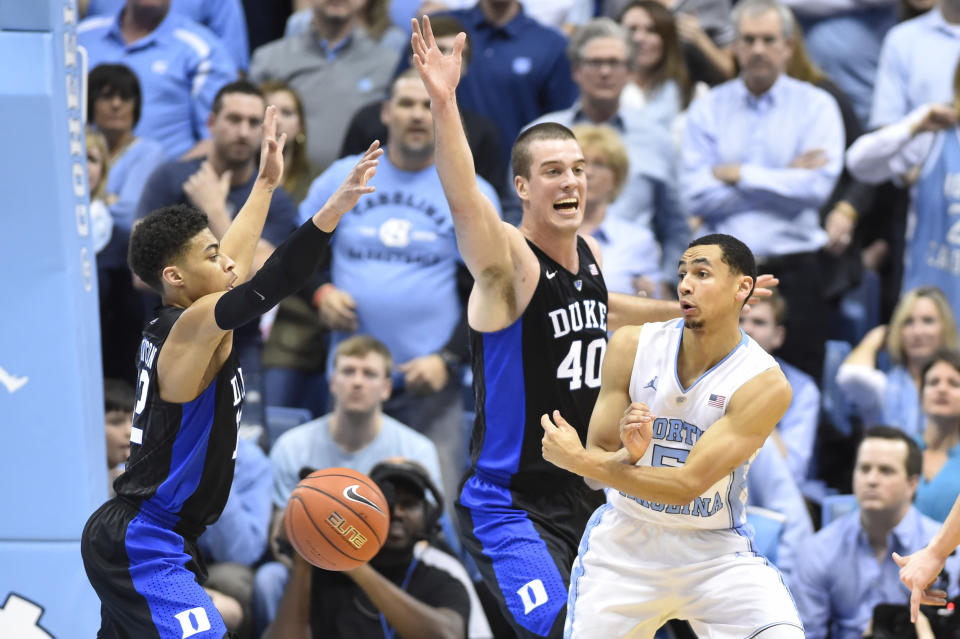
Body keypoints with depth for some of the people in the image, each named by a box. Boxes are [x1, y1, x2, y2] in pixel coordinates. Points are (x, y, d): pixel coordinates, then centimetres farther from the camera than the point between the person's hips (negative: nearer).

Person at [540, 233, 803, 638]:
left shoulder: (764, 384, -19)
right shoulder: (631, 347, -10)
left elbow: (687, 485, -23)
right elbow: (597, 474, -8)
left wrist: (578, 460, -25)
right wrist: (629, 454, -31)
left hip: (715, 554, -2)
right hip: (624, 546, 2)